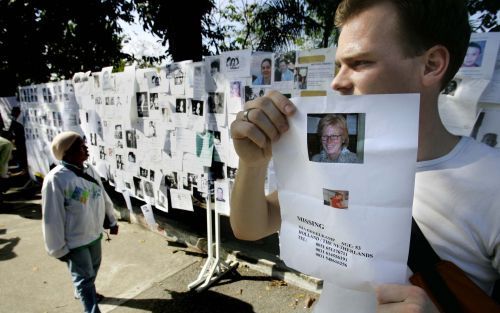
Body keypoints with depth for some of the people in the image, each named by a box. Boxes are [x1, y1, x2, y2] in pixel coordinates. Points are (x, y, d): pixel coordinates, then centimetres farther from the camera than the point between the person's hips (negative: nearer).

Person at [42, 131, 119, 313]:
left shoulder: (89, 170, -3)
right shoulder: (56, 179, -24)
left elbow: (103, 197, 8)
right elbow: (52, 218, -19)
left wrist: (112, 221, 16)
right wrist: (58, 248, -12)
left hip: (94, 234, 7)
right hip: (74, 241, -7)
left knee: (93, 269, 27)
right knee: (84, 277, 6)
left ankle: (83, 292, 53)